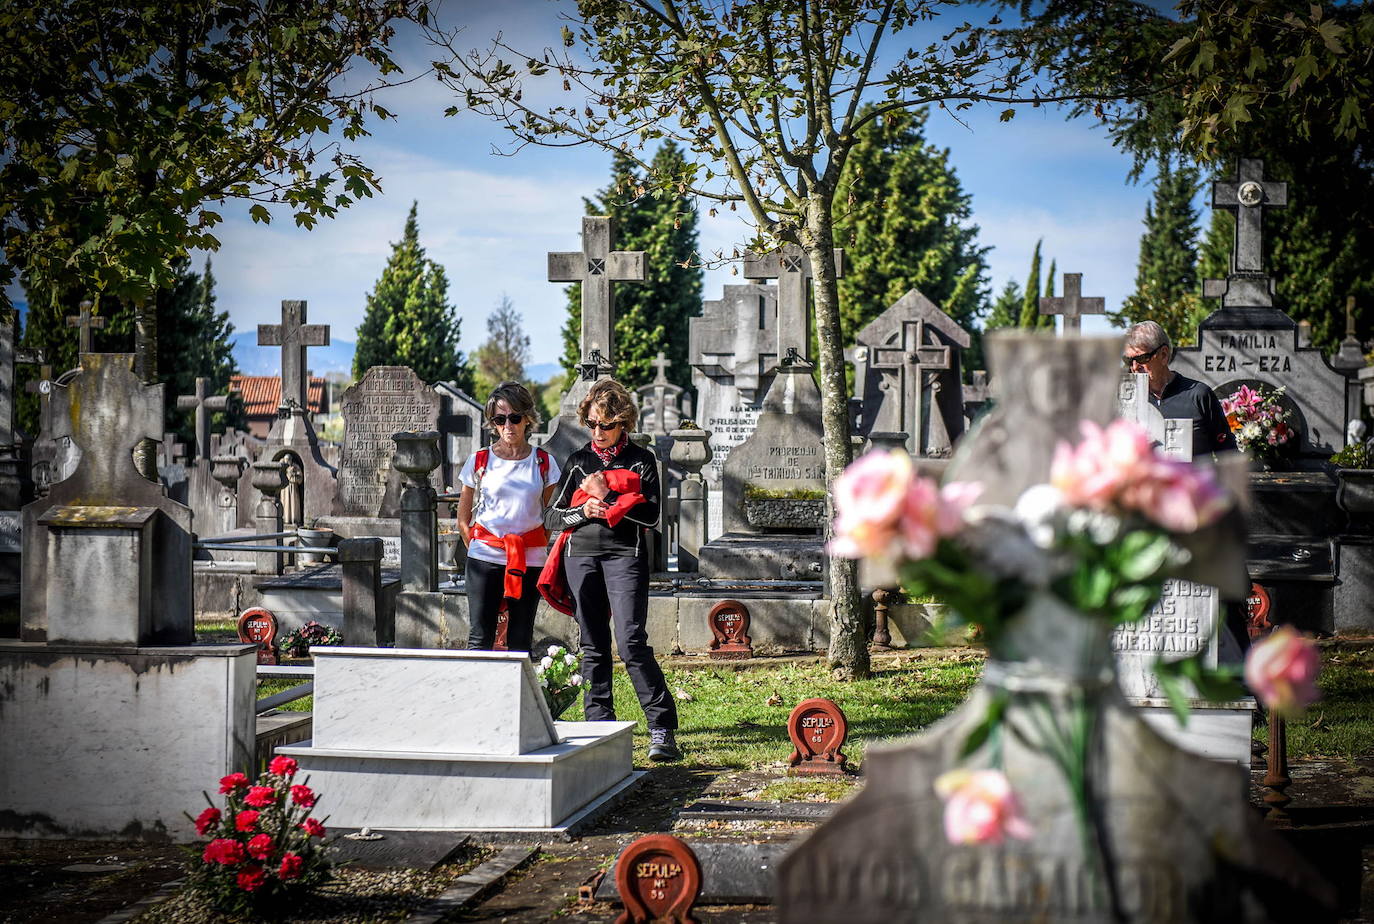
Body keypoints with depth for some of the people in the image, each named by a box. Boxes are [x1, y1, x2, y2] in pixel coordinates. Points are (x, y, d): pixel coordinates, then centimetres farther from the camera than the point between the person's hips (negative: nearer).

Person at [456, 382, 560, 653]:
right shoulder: (479, 461, 4)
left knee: (521, 641, 4)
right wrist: (477, 549, 5)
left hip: (530, 560, 1)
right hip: (485, 560, -1)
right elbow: (463, 519, 11)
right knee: (480, 638, -5)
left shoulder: (544, 463, 5)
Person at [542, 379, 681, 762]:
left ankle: (662, 729, -12)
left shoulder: (641, 460, 6)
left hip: (625, 555, -4)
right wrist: (583, 511, -7)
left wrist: (607, 496, -8)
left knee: (631, 641, -14)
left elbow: (651, 516, -4)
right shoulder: (578, 461, 15)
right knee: (593, 645, 6)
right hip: (581, 555, 4)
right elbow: (552, 517, 12)